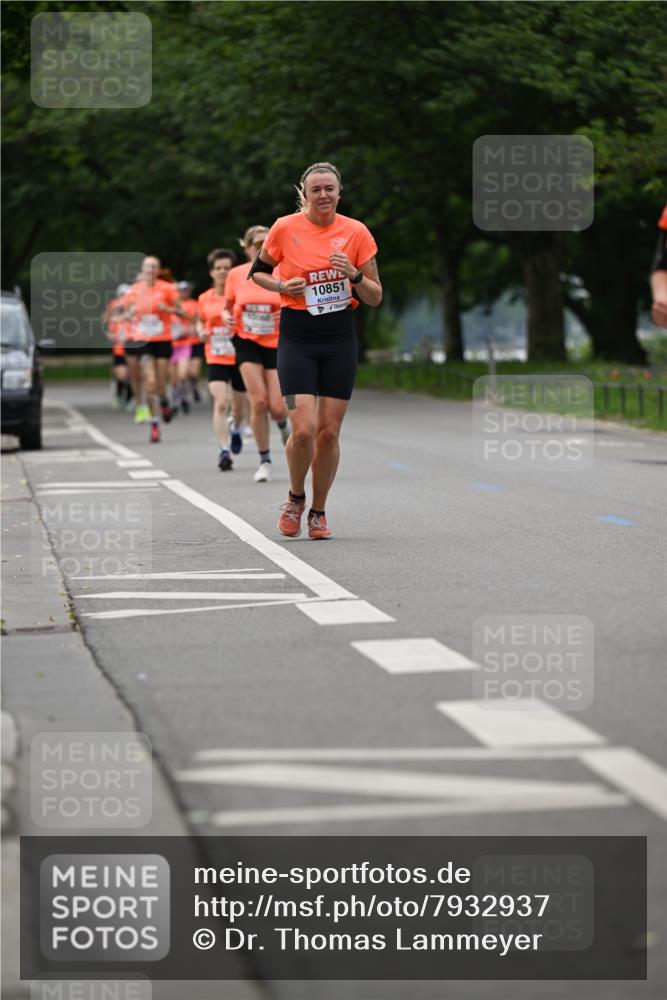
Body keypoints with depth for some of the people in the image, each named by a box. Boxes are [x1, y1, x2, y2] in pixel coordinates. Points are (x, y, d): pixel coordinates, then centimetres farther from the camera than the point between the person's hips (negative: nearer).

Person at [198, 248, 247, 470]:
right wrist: (201, 332, -1)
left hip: (239, 358, 0)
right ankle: (223, 450, -18)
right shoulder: (204, 298, 3)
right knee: (221, 403, -18)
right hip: (216, 359, 0)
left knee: (238, 406, 15)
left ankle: (235, 429, 49)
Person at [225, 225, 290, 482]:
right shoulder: (235, 275, -2)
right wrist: (228, 317, -9)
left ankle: (283, 426, 32)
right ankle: (264, 461, 2)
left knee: (277, 408, -8)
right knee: (259, 401, -13)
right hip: (248, 344, 0)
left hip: (277, 345, 0)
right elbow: (229, 307, 12)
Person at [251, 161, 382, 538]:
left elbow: (376, 297, 5)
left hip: (340, 339, 2)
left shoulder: (356, 232, 1)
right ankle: (296, 499, 14)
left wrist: (354, 275, -15)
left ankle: (319, 512, 19)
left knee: (329, 432, 1)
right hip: (297, 337, -2)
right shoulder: (285, 228, -3)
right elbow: (258, 271, 13)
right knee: (304, 428, -13)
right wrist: (281, 286, -7)